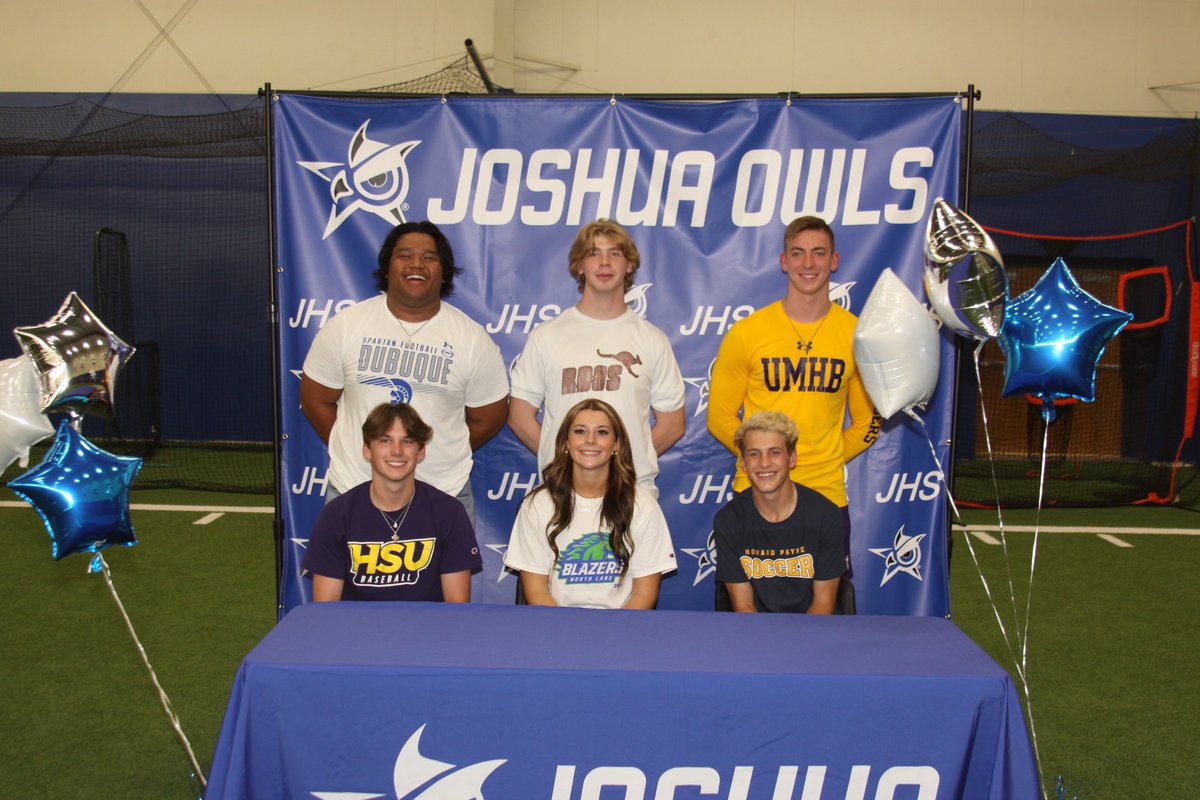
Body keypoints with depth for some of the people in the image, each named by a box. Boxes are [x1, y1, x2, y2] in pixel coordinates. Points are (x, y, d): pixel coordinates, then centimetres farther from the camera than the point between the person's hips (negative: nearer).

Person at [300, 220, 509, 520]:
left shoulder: (474, 338, -3)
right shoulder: (344, 326, -2)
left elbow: (487, 418, 5)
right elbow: (316, 399, 5)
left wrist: (445, 455, 4)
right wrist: (350, 451, 3)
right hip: (353, 491, 1)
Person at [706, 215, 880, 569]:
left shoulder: (857, 335, 3)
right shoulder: (746, 333, -2)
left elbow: (868, 420, 11)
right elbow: (720, 416, 3)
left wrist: (826, 460, -1)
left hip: (827, 495, 1)